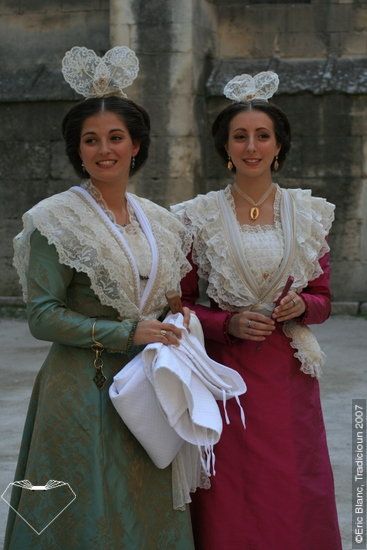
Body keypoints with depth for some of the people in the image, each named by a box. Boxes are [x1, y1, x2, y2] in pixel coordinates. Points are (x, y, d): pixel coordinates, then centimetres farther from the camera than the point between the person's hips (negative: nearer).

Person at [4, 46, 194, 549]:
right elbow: (42, 316, -13)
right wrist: (126, 333, -18)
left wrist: (180, 321, -1)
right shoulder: (57, 220, -8)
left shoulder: (158, 221, 10)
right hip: (85, 389, -5)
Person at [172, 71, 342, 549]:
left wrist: (301, 306, -9)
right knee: (231, 504, 1)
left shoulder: (308, 214, 5)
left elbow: (323, 299, 12)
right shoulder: (199, 217, 0)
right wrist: (228, 324, -13)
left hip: (289, 372, 2)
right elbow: (182, 306, 3)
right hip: (227, 371, -2)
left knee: (294, 500, 4)